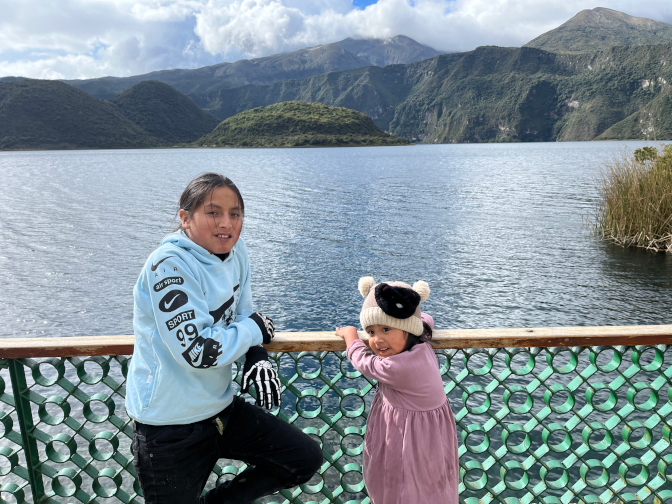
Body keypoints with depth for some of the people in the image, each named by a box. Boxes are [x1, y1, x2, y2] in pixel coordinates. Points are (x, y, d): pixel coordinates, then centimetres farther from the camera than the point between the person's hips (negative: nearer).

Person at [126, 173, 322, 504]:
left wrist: (257, 356, -10)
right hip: (169, 428, -6)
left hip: (221, 408, 7)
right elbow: (198, 351, -28)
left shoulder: (234, 250, -2)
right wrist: (257, 329, -14)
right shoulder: (169, 265, -23)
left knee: (307, 459, 8)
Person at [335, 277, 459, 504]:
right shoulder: (422, 345, -12)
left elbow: (362, 361, -13)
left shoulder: (395, 368, -35)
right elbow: (426, 319, 13)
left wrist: (349, 333, 3)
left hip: (413, 440, -8)